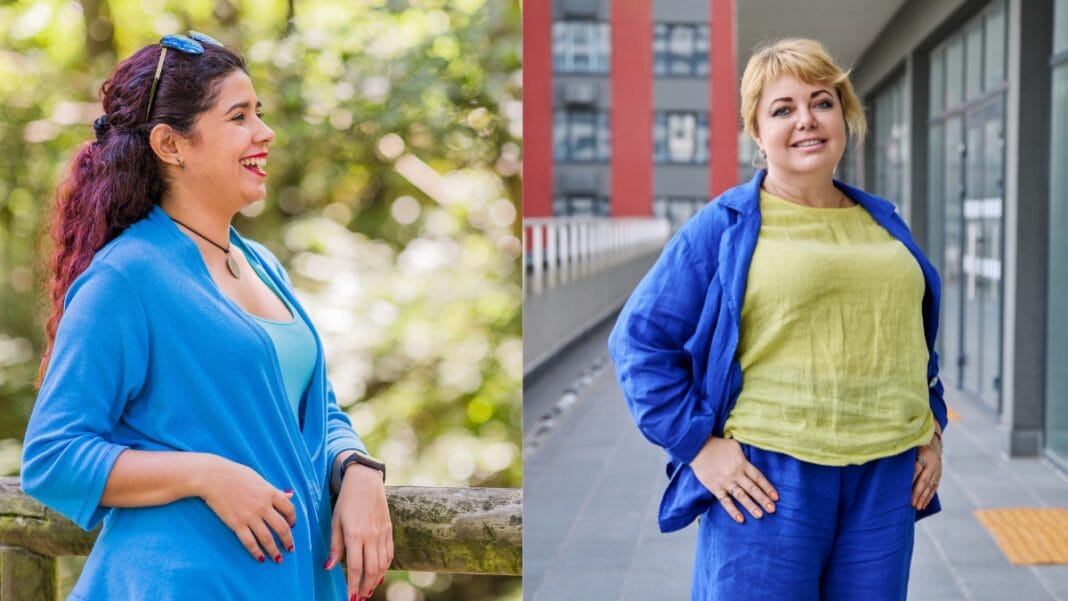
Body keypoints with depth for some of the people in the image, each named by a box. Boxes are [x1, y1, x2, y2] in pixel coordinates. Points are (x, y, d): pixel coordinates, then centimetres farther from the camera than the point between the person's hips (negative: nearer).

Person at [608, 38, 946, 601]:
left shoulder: (882, 224, 14)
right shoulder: (724, 226, -2)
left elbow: (916, 335, 26)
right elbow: (640, 340, -4)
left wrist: (931, 429, 14)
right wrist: (698, 445, -10)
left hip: (886, 480, 5)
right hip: (770, 481, -5)